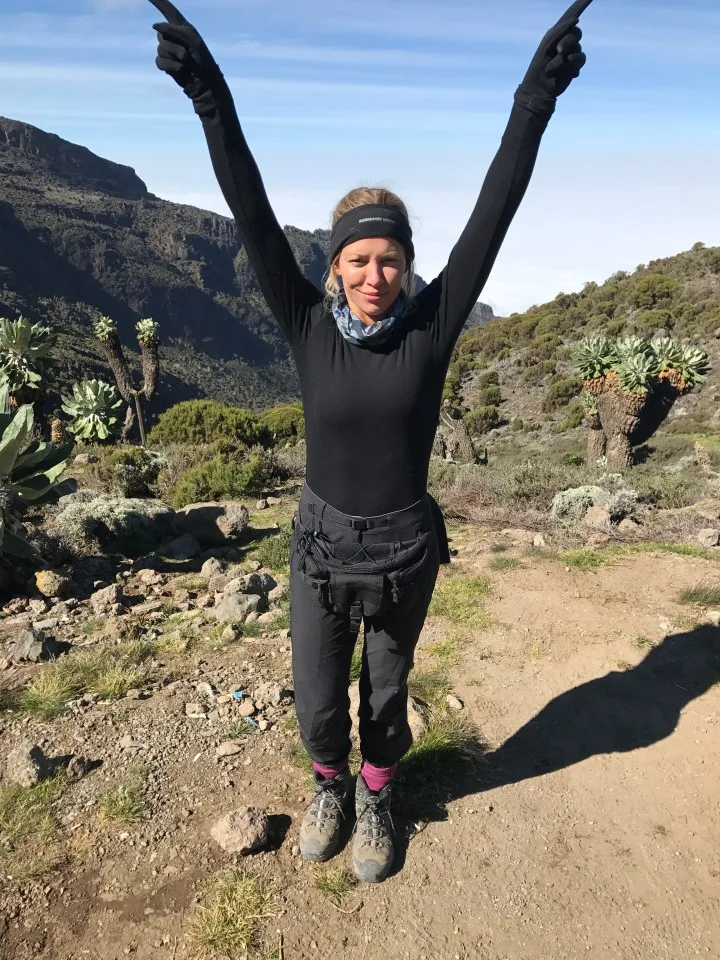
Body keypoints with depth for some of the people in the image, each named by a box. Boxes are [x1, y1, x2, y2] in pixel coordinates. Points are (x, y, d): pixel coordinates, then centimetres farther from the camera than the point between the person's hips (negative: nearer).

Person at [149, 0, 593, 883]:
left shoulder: (431, 325, -11)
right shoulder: (309, 328, -10)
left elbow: (492, 216, -16)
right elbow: (254, 221, -17)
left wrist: (537, 97, -20)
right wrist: (209, 98, -23)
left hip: (404, 552, 0)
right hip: (321, 549, 1)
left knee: (386, 694, 20)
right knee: (317, 702, 15)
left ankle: (374, 799, 50)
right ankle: (329, 787, 50)